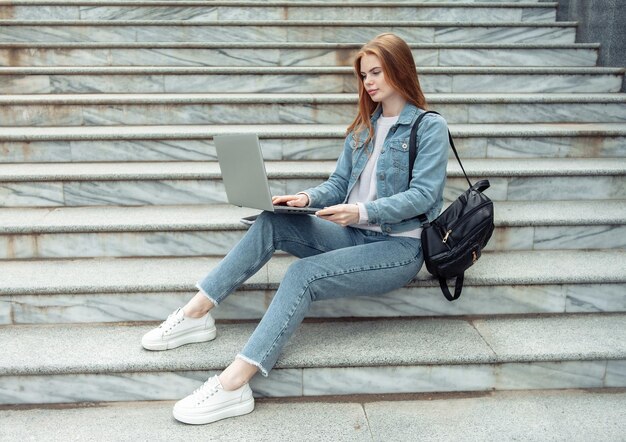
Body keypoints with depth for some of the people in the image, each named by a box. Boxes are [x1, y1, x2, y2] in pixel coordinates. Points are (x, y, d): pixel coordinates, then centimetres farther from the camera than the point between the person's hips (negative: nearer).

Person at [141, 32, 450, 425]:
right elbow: (337, 185, 12)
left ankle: (232, 385, -35)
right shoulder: (364, 126, 15)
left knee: (304, 274, -30)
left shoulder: (430, 126, -4)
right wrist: (306, 197, -10)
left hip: (399, 247, -6)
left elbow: (423, 195, -16)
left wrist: (362, 211, -28)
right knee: (273, 222, -16)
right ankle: (195, 313, -15)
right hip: (354, 234, 6)